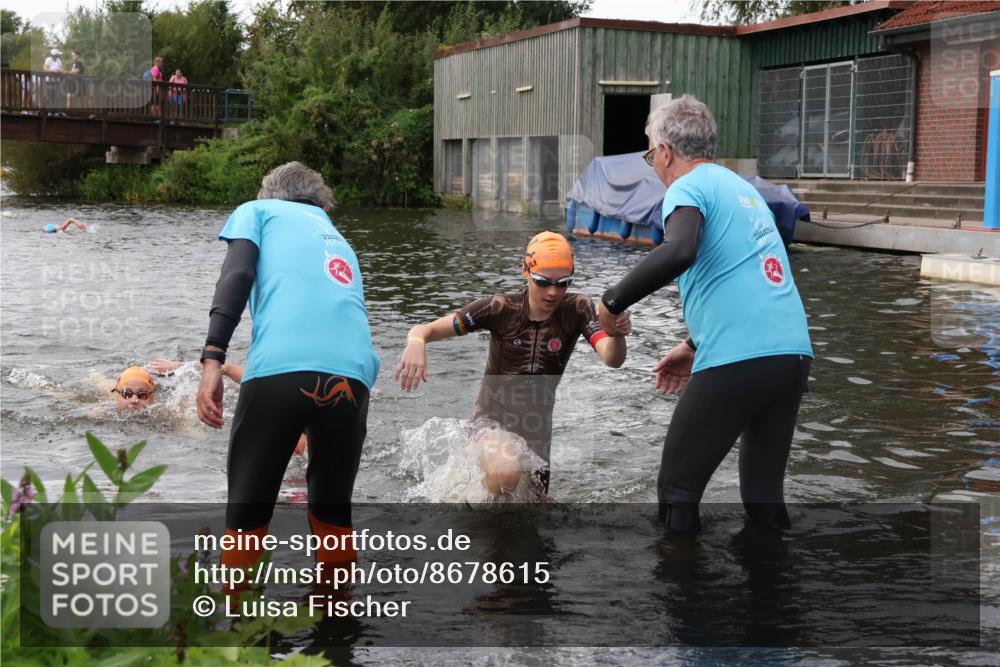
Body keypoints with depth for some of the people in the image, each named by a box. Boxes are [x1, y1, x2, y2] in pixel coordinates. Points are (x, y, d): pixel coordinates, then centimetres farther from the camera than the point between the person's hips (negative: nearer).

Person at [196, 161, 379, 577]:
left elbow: (237, 275, 4)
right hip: (354, 374, 4)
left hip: (281, 367, -4)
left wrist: (212, 359, -6)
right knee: (333, 512, 21)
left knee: (247, 512, 7)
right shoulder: (339, 242, 37)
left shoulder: (258, 211, 24)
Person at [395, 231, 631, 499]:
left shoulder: (577, 310, -11)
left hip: (541, 422, 4)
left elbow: (611, 359, -25)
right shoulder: (501, 309, -16)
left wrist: (617, 334, -49)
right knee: (505, 475, -35)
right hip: (494, 416, -3)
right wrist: (416, 344, -42)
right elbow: (426, 329, -17)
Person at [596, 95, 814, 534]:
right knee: (764, 494, 17)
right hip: (792, 353, 8)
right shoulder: (744, 188, 23)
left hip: (738, 363, -8)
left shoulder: (689, 187, -2)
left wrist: (613, 301, -13)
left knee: (677, 490, 5)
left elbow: (679, 251, -24)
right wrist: (695, 347, 34)